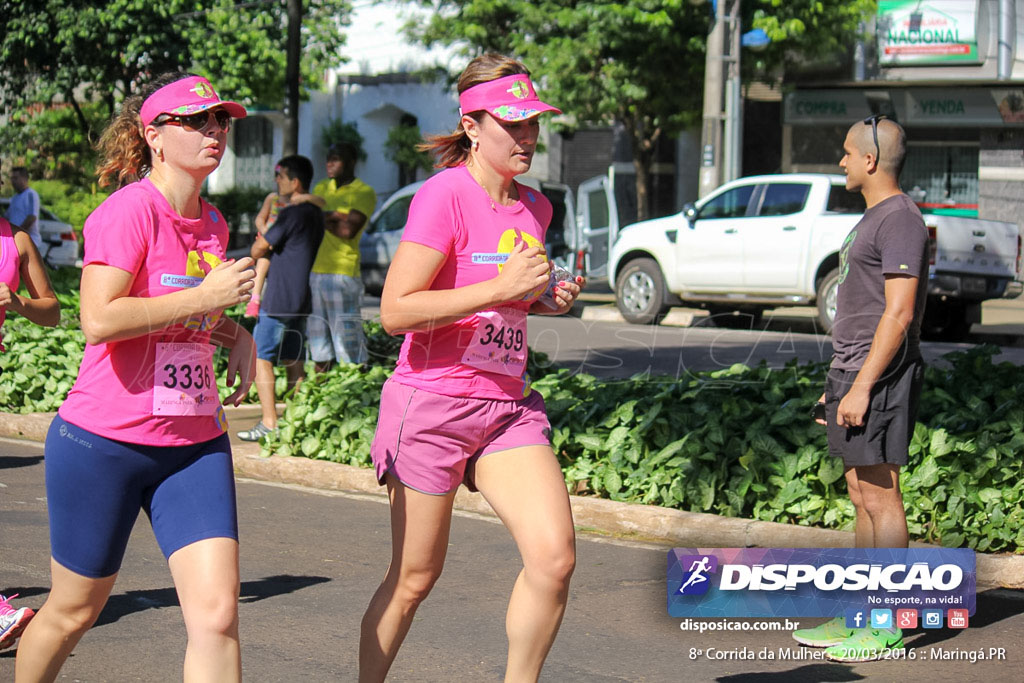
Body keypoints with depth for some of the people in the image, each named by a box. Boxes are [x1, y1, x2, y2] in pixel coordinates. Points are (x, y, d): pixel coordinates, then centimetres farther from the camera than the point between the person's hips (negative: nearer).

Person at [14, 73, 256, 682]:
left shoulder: (213, 224, 11)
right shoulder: (130, 209, -12)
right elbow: (99, 319, -25)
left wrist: (236, 333, 10)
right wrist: (206, 296, -20)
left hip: (196, 444, 6)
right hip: (104, 442, -6)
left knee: (217, 614, -9)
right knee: (73, 611, 11)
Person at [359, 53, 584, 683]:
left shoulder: (535, 207, 10)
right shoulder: (444, 194, -12)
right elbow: (395, 311, -18)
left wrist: (548, 298, 7)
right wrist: (500, 287, -21)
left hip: (509, 406, 6)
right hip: (433, 402, -6)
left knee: (555, 557, -11)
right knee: (415, 577, 5)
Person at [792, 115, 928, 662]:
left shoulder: (900, 219, -13)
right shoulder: (873, 218, 19)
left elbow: (899, 313, -20)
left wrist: (862, 386, -22)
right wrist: (839, 384, 23)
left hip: (879, 377, -10)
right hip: (856, 373, 10)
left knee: (879, 497, -8)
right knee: (862, 497, 12)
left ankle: (886, 627, -4)